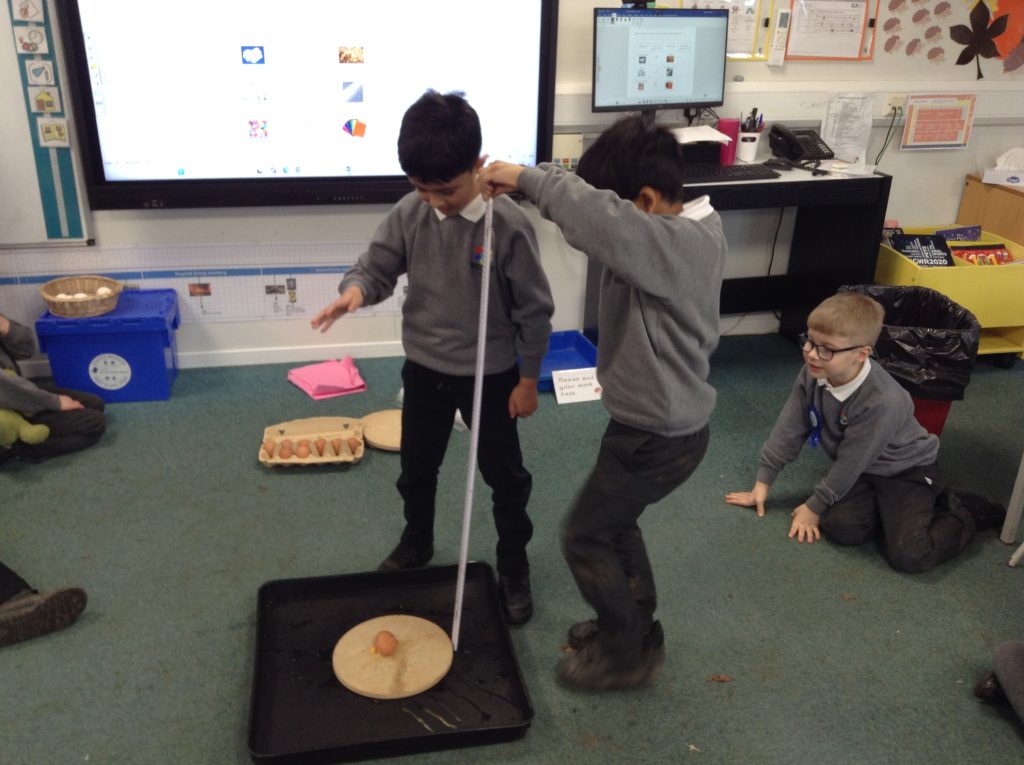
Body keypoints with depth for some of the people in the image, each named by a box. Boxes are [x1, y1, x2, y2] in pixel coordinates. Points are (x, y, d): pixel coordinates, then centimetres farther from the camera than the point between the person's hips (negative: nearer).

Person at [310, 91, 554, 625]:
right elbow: (377, 266, -2)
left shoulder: (509, 225, -21)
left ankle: (514, 568, 34)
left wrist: (528, 378, -8)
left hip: (491, 374, -3)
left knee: (505, 476, 12)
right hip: (425, 369, 4)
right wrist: (355, 290, -28)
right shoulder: (409, 214, -10)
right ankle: (416, 542, 48)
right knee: (416, 468, 22)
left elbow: (534, 309, -14)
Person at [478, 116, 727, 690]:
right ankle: (634, 626, 44)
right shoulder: (687, 230, 2)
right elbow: (609, 224, 4)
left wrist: (526, 177, -32)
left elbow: (599, 220, -48)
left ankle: (628, 654, 26)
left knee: (585, 537, 7)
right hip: (664, 421, 10)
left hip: (659, 436, -10)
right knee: (614, 522, 25)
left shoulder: (677, 243, -29)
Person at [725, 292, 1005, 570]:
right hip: (861, 472, 5)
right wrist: (762, 483, -3)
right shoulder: (813, 374, -18)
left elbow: (850, 465, -25)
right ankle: (887, 508, 7)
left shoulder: (881, 401, -36)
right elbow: (789, 429, -6)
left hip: (905, 469, -5)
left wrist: (813, 507, -14)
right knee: (840, 528, -20)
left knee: (908, 556, -19)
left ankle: (967, 512, 8)